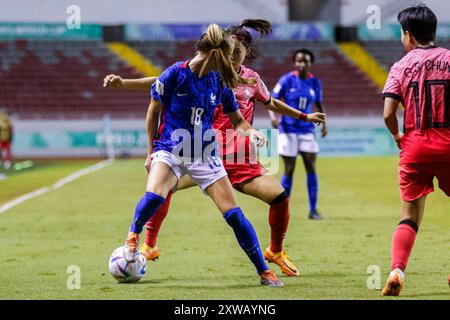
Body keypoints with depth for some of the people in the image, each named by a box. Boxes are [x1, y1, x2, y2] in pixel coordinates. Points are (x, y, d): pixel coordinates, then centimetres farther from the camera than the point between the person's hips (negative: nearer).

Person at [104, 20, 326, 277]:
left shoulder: (252, 79, 6)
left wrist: (305, 117, 35)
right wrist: (123, 83, -13)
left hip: (240, 160, 1)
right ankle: (149, 247, -2)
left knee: (279, 196, -13)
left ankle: (276, 252, 13)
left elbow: (272, 103, 27)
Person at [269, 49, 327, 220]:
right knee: (289, 170, -1)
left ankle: (313, 209, 4)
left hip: (307, 129, 3)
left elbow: (319, 104, 17)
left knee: (311, 169, -3)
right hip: (288, 129, -3)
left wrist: (323, 123, 3)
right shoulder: (287, 80, -6)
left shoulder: (315, 82, 3)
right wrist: (273, 116, -22)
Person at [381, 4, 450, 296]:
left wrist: (398, 136, 12)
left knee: (410, 215, 6)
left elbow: (388, 114, -7)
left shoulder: (401, 67, 1)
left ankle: (397, 270, -13)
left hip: (414, 147, 1)